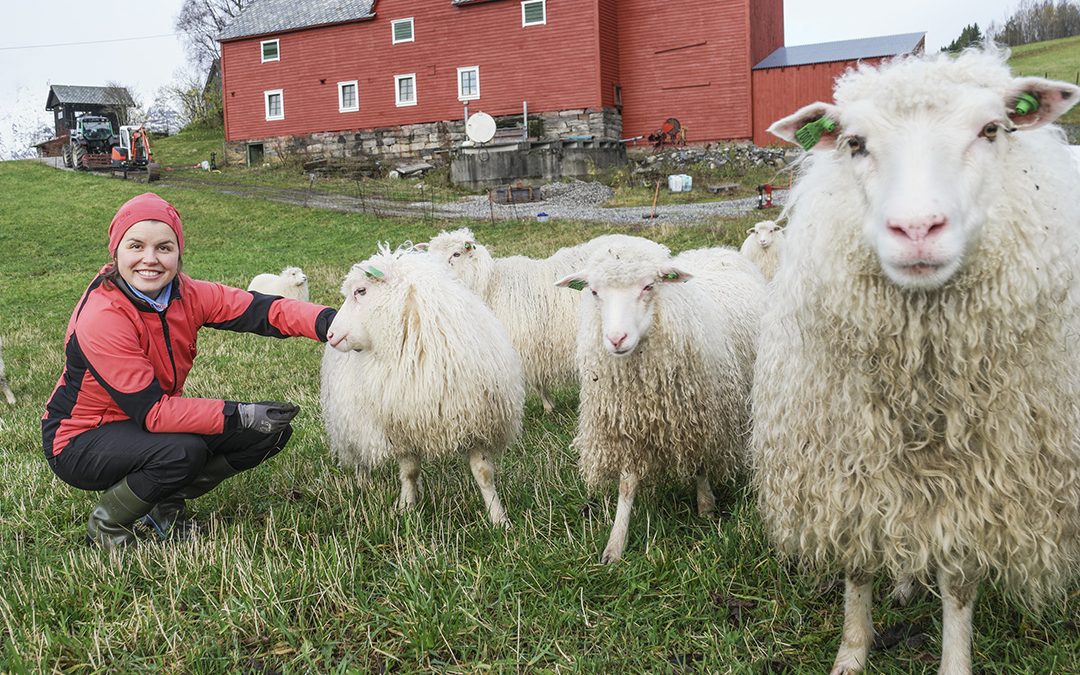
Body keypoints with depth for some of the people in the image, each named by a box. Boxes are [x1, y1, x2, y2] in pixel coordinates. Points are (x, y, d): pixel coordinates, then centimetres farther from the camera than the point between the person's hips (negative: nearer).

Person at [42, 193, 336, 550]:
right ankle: (106, 523, -5)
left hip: (146, 422, 7)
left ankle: (166, 503, 9)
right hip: (81, 440, -7)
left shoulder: (184, 294, -10)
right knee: (183, 451, -36)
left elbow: (260, 309, -22)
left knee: (269, 432, -6)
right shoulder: (100, 318, -28)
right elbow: (151, 411, -30)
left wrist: (330, 322, -40)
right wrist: (240, 414, -33)